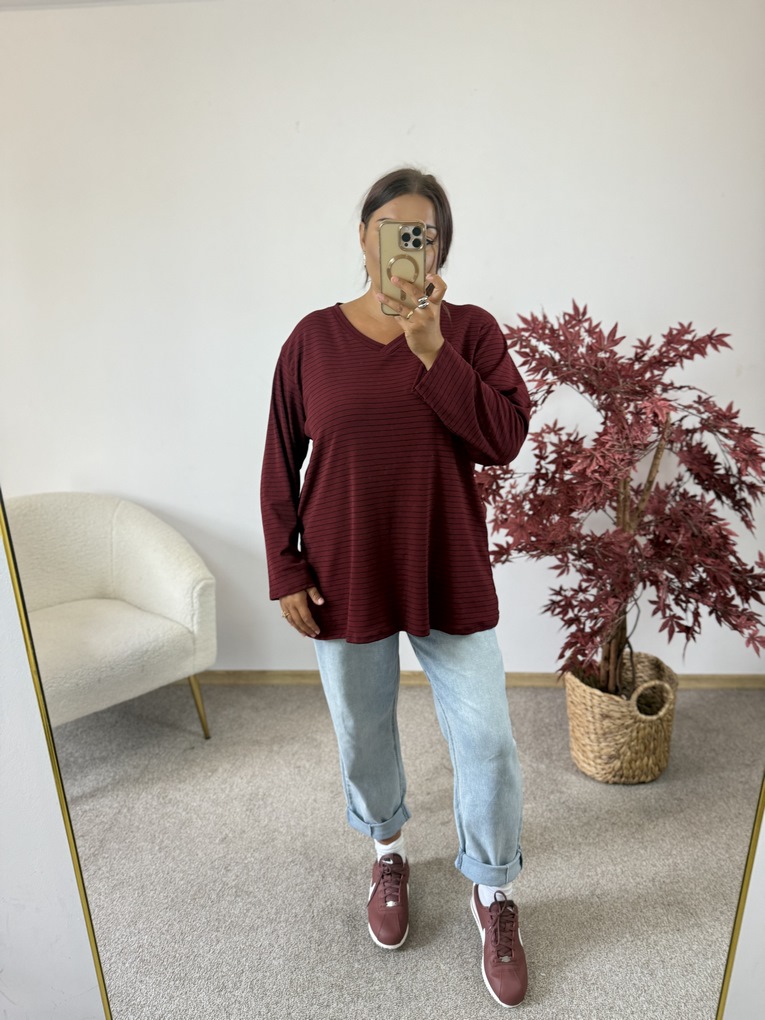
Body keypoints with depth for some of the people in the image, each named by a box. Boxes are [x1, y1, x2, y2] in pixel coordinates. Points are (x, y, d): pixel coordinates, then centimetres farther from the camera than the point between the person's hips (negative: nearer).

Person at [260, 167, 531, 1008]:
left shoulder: (469, 330, -2)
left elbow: (504, 438, -14)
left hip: (448, 576, 0)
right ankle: (387, 851, 49)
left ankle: (494, 893, 35)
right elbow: (280, 465, 1)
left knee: (486, 741, 7)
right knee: (362, 732, 17)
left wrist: (431, 349, -21)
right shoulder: (313, 338, -1)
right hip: (344, 577, 1)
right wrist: (284, 570, -3)